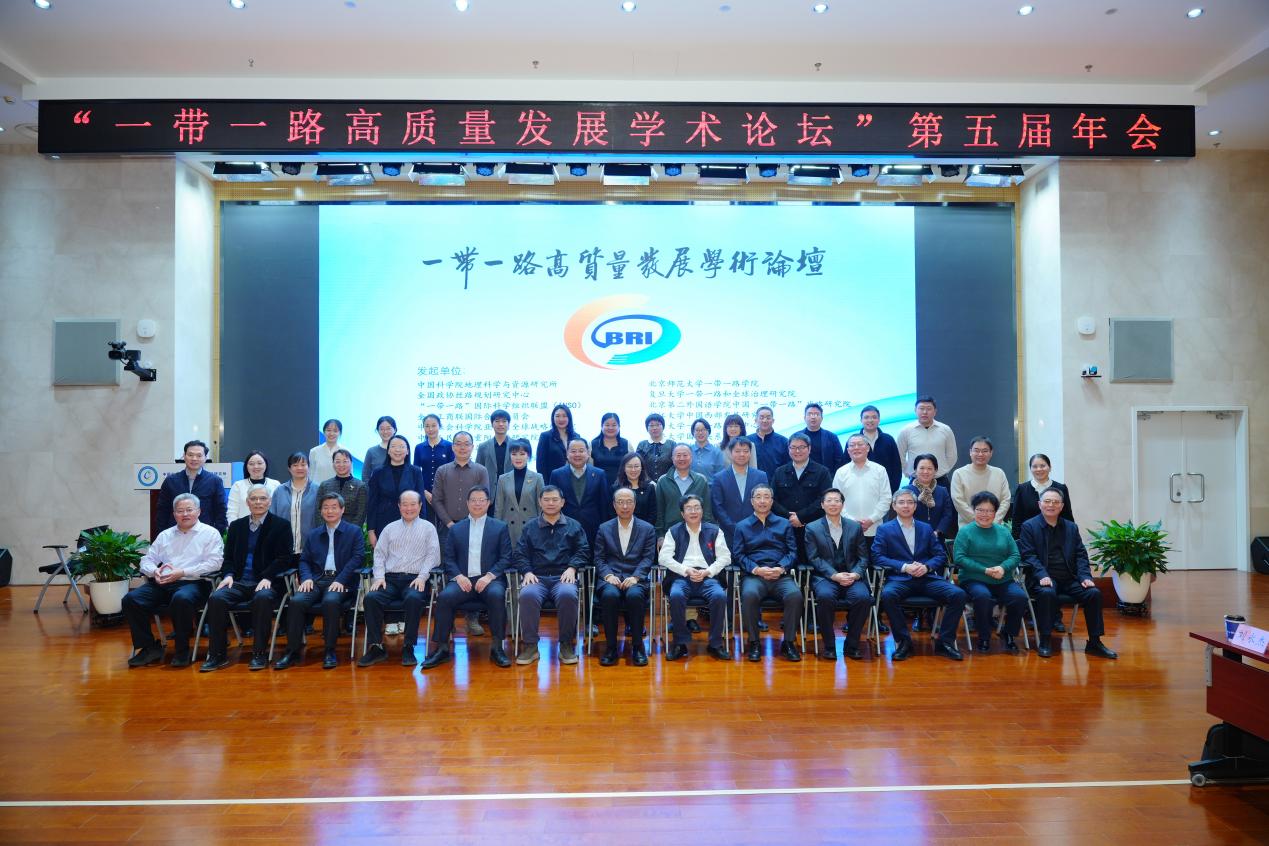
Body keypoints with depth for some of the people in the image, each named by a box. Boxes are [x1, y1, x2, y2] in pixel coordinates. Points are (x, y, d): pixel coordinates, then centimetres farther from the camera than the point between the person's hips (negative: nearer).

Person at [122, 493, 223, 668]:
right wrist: (154, 571, -4)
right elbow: (147, 559, 21)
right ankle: (149, 647, -5)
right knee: (130, 599, -19)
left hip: (192, 583, -5)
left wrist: (182, 572, -13)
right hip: (161, 583, 6)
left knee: (181, 599, -38)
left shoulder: (210, 533, 7)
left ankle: (182, 650, -17)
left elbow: (214, 563, -6)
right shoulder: (165, 535, 24)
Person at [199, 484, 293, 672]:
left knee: (263, 598, -37)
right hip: (240, 581, 4)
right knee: (216, 598, -26)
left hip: (266, 582, -4)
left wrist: (267, 578, -17)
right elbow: (228, 557, 17)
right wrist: (229, 575, -4)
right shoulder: (236, 525, 19)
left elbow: (283, 558, -2)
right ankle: (218, 654, -16)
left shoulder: (281, 525, 6)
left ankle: (260, 653, -25)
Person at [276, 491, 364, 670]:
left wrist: (340, 580, -15)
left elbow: (357, 558, -2)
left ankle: (329, 651, -22)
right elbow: (304, 560, 18)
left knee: (331, 601, -35)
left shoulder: (354, 531, 10)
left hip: (341, 582, -4)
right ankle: (293, 651, -17)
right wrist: (306, 578, -4)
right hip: (317, 580, 4)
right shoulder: (313, 534, 23)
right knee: (297, 601, -26)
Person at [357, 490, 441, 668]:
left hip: (415, 579, -3)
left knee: (413, 598, -36)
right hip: (390, 578, 3)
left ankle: (408, 647, -24)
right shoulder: (389, 528, 22)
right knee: (371, 598, -27)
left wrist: (422, 577, -11)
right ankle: (376, 647, -18)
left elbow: (432, 555, 4)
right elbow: (379, 554, 14)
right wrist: (379, 576, -3)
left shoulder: (428, 528, 14)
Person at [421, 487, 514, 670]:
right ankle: (441, 647, -17)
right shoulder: (455, 529, 19)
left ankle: (497, 647, -22)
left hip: (490, 579, -1)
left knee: (496, 595, -34)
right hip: (463, 580, 2)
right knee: (445, 597, -29)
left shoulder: (500, 527, 13)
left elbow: (506, 558, 5)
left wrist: (489, 576, -11)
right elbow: (448, 558, 11)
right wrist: (458, 576, -8)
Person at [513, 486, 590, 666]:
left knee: (567, 595, -36)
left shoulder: (573, 526, 18)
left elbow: (583, 551, 10)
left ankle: (567, 644, -18)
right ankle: (530, 645, -20)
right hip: (537, 577, 1)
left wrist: (572, 568, -8)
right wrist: (527, 572, -6)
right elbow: (520, 555, 13)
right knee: (527, 595, -34)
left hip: (563, 577, -1)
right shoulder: (530, 527, 19)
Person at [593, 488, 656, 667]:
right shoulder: (604, 529, 15)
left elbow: (648, 558, 3)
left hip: (635, 579, -1)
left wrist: (635, 577, -13)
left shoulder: (647, 529, 13)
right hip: (611, 578, 1)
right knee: (610, 595, -35)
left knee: (635, 595, -36)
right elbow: (599, 558, 9)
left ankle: (637, 646, -18)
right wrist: (608, 575, -11)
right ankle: (611, 647, -19)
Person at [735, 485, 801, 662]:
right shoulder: (742, 526, 17)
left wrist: (782, 568, -9)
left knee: (795, 595, -31)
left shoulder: (784, 524, 20)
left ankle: (789, 642, -14)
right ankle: (753, 643, -17)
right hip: (754, 575, -1)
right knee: (749, 594, -35)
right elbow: (738, 554, 7)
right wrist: (756, 569, -10)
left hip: (781, 575, 1)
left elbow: (792, 551, 10)